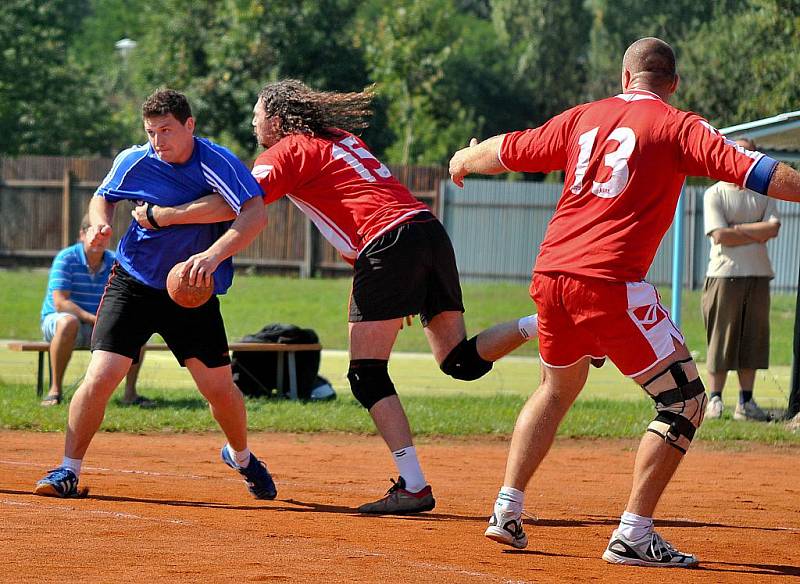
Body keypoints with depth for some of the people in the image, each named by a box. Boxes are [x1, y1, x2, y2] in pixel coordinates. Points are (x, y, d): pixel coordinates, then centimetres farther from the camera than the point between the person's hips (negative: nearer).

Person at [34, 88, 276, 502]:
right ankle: (68, 471, -2)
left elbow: (255, 215, -32)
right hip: (133, 284, 1)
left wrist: (212, 256, -44)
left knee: (219, 388, 2)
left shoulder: (217, 163, -19)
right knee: (100, 376, -14)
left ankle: (240, 457, 33)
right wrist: (99, 221, -13)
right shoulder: (134, 162, -10)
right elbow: (104, 196, 11)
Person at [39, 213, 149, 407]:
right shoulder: (66, 259, -14)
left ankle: (130, 392, -9)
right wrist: (94, 319, -31)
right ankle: (55, 389, -30)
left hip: (101, 325, 5)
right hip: (56, 319, -5)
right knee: (68, 323, -40)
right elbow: (60, 303, -23)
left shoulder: (114, 262, 1)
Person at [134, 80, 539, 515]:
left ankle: (413, 486, -12)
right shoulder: (339, 138, 28)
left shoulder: (288, 150, 4)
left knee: (367, 376, -4)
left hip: (388, 244, -8)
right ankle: (538, 325, -10)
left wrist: (162, 216, 4)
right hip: (430, 231, 8)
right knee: (460, 361, 12)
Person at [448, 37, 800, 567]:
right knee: (685, 400, 1)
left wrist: (463, 160, 48)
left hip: (550, 275, 7)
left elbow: (506, 151, 28)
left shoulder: (583, 118, 16)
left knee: (558, 388, 29)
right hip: (611, 284, -6)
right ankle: (634, 535, -7)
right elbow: (749, 169, -12)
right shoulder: (677, 128, 0)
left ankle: (507, 512, 24)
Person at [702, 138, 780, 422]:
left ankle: (746, 402, 7)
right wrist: (758, 235, -6)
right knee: (721, 338, -4)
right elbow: (720, 235, -11)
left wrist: (736, 229, -9)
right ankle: (715, 399, 2)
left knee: (753, 338, 3)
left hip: (758, 276, 4)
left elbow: (773, 228, -2)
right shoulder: (715, 194, 2)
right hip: (725, 274, -4)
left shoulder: (763, 194, 15)